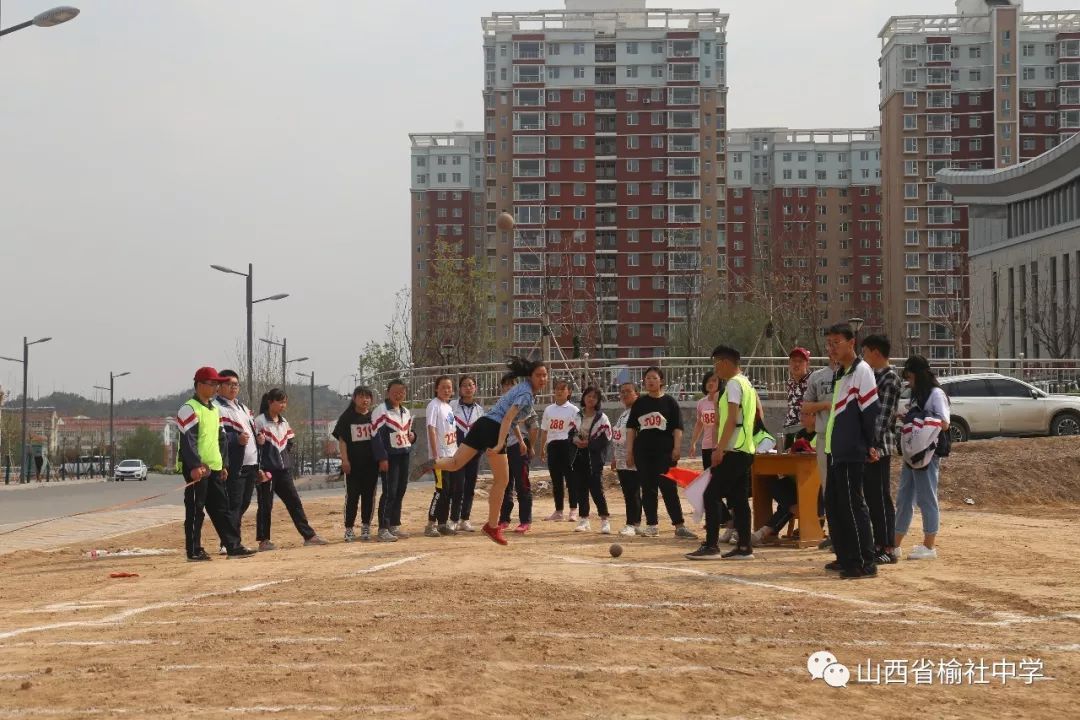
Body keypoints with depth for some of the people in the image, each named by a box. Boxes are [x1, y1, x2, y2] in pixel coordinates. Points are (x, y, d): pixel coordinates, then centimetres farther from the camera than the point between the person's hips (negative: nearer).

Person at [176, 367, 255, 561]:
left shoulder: (214, 409, 18)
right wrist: (195, 466, -25)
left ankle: (233, 546, 10)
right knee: (195, 510, -3)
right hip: (196, 469, -8)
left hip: (214, 469, 8)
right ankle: (194, 551, 2)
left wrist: (223, 465, 17)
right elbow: (187, 440, -18)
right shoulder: (189, 409, -10)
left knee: (221, 508, 8)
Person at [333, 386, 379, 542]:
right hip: (353, 464, -2)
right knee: (352, 495, -1)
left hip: (371, 463, 2)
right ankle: (349, 528, 4)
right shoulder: (347, 417, 1)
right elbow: (342, 440, -1)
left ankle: (366, 527, 14)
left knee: (369, 496, 5)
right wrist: (345, 460, -10)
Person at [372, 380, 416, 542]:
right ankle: (383, 529, -7)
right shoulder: (381, 411, -9)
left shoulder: (406, 412, 16)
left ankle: (395, 525, 19)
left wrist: (412, 435, 3)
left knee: (400, 491, 10)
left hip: (404, 455, 8)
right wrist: (382, 458, -19)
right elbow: (376, 435, -14)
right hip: (390, 457, -8)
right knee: (389, 492, -10)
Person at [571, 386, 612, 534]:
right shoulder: (577, 416, 13)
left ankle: (605, 520, -5)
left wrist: (588, 443, -16)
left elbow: (606, 440, -9)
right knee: (581, 489, 7)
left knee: (596, 489, -10)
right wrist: (575, 440, -6)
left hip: (594, 459, -5)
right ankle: (584, 520, 14)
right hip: (579, 457, 5)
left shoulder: (602, 418, -4)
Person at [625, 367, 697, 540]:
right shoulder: (639, 403, 11)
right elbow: (631, 428, 12)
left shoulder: (669, 402, 3)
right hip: (643, 452, 3)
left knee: (669, 489, -7)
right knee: (648, 489, 5)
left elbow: (677, 428, 0)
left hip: (665, 452, -3)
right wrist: (629, 451, 5)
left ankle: (679, 526, -6)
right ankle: (652, 525, 12)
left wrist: (677, 448, -10)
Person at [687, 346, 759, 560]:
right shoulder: (747, 384, 19)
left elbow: (732, 418, -19)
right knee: (738, 498, 9)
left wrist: (720, 448, -20)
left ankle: (711, 546, -10)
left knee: (712, 495, -8)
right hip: (746, 450, 10)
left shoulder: (733, 384, -11)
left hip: (732, 451, -10)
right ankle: (744, 547, 7)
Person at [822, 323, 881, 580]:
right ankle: (845, 557, 22)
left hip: (852, 453, -10)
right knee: (833, 504, 13)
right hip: (836, 452, 10)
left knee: (852, 505, -9)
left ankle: (865, 563, -6)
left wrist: (869, 445, -14)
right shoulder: (840, 374, 17)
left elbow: (871, 409, -16)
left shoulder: (861, 370, -12)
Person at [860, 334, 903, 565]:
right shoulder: (873, 376, 16)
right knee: (871, 498, 12)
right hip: (866, 446, 9)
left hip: (878, 448, -9)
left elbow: (885, 414, -18)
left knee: (881, 498, -5)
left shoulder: (890, 378, -11)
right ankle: (878, 544, 19)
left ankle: (889, 549, -1)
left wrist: (874, 443, -22)